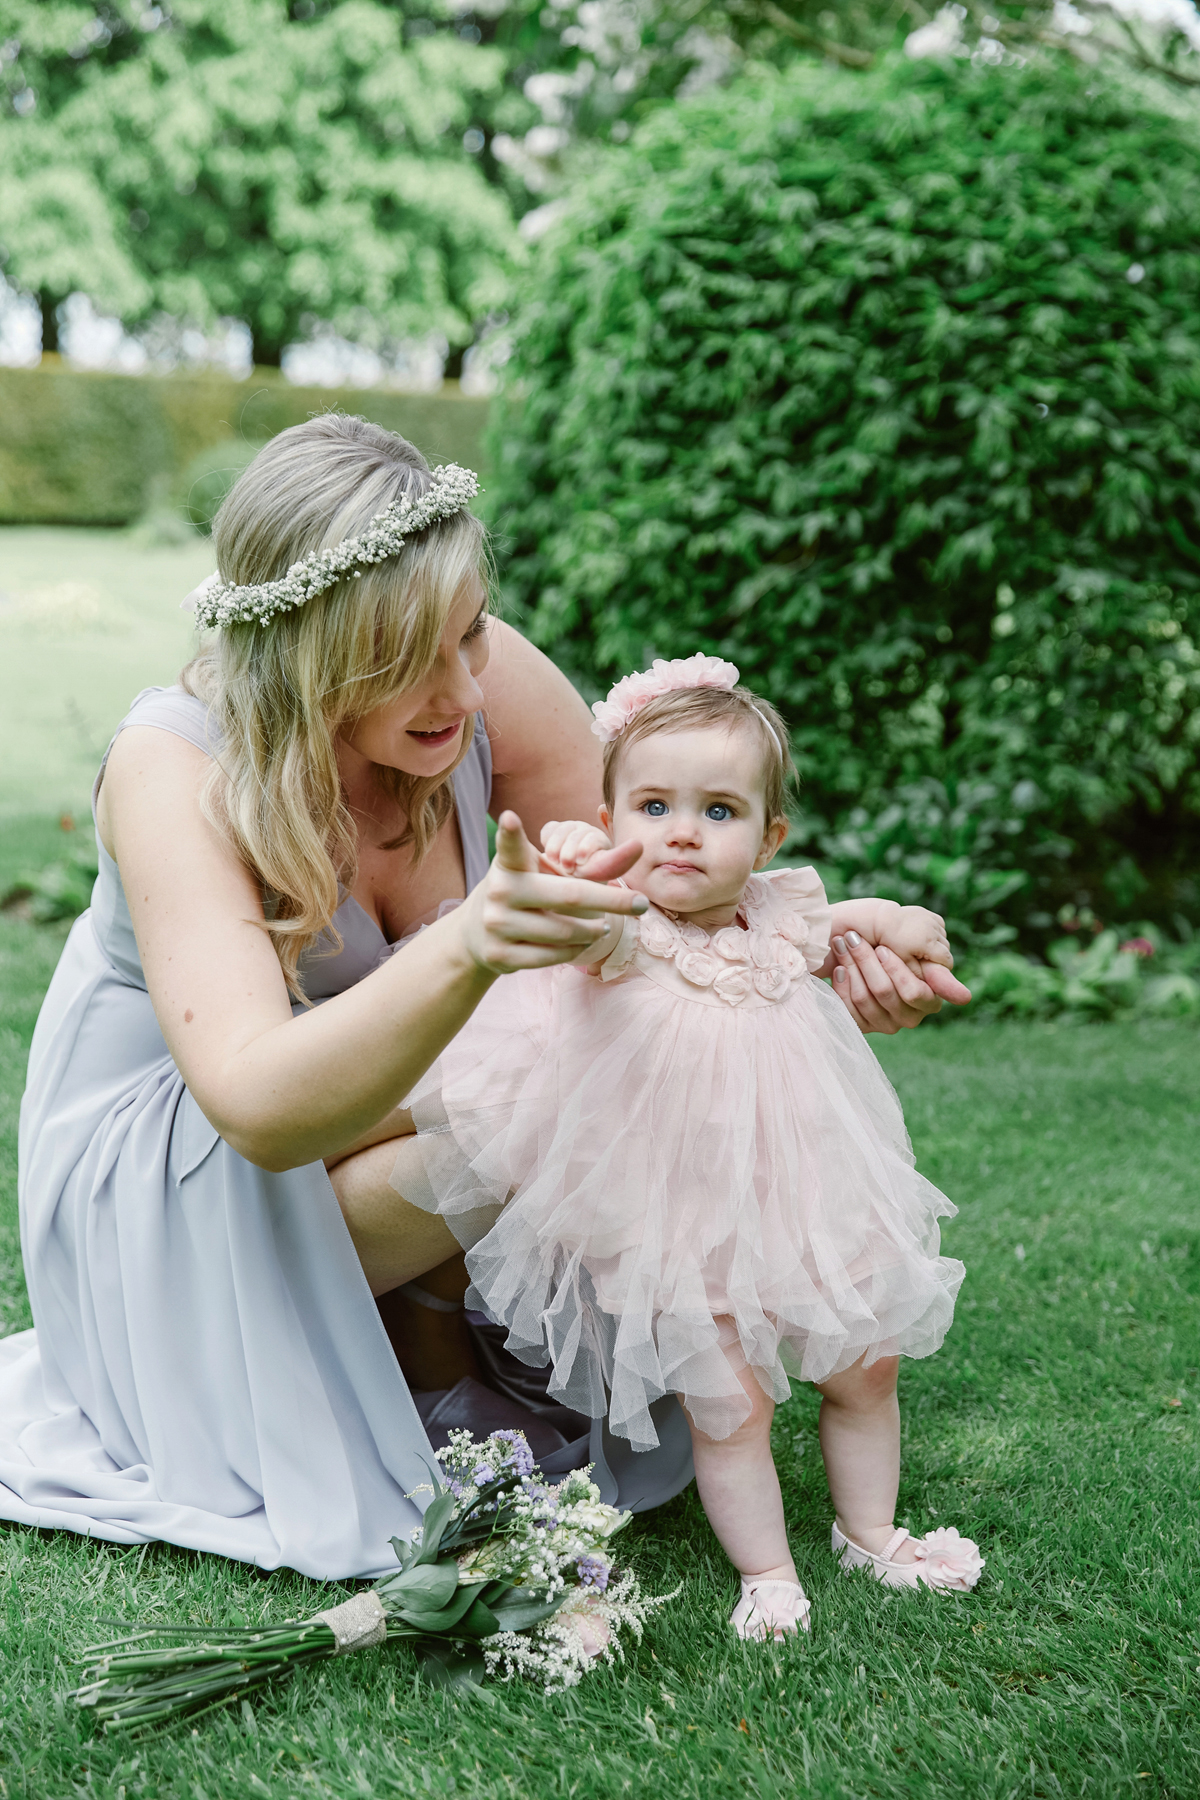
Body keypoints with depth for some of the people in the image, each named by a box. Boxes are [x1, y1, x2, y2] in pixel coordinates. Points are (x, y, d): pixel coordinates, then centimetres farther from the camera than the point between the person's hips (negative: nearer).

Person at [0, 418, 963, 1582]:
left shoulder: (490, 682, -18)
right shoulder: (175, 773, -31)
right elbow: (258, 1104, -43)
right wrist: (465, 952, -59)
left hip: (364, 1126, 6)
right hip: (152, 1172, -6)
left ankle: (427, 1331, 0)